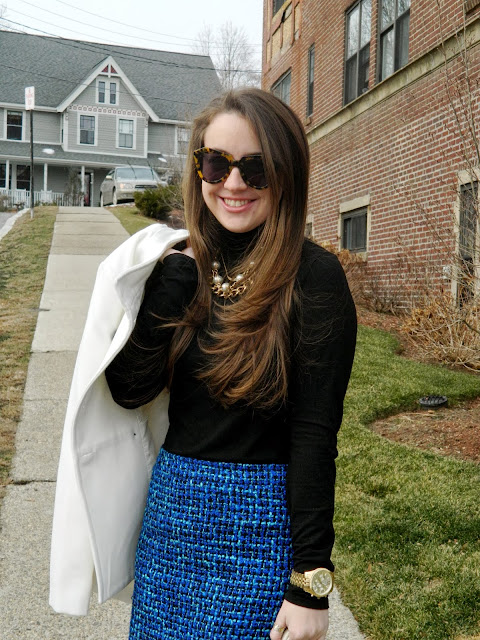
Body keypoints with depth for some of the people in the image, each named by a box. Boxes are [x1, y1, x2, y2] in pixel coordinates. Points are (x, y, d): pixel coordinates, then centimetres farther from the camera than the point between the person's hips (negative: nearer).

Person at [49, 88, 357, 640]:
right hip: (172, 506, 5)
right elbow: (130, 390, -7)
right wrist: (174, 280, -15)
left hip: (263, 522, -4)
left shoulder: (313, 278, -14)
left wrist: (310, 584, -14)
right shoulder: (182, 266, 1)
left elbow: (315, 434, -14)